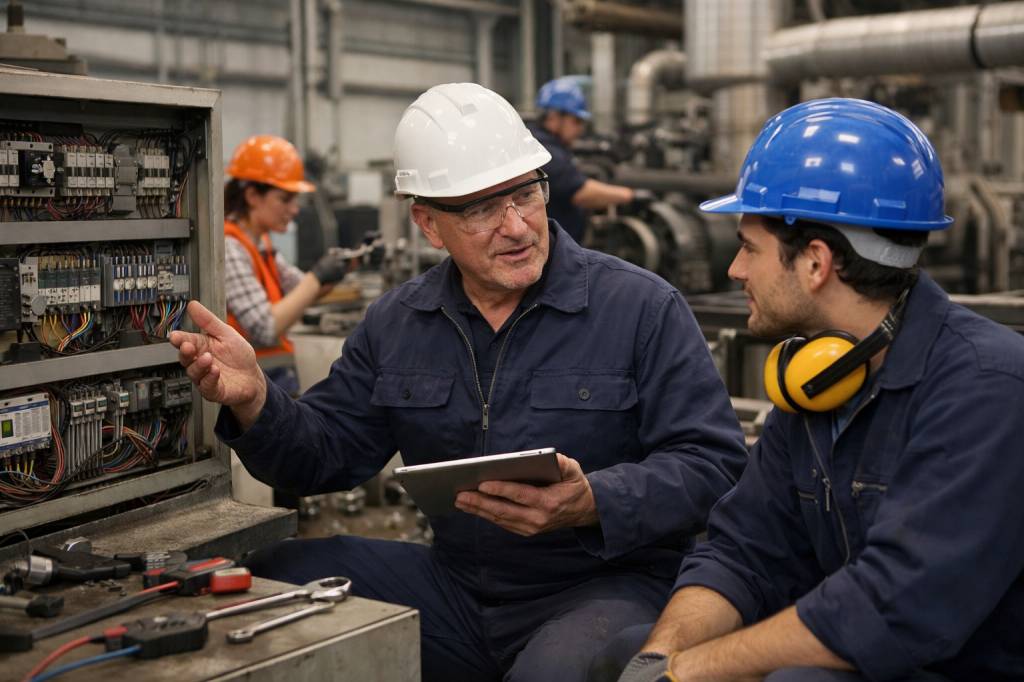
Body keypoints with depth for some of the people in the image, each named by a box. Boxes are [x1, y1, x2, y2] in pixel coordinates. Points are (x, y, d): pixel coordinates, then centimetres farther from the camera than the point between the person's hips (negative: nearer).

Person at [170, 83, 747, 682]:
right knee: (278, 573, -6)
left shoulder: (643, 307, -8)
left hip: (611, 583, -5)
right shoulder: (396, 323, 8)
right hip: (458, 584, 5)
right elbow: (327, 453, 12)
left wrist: (593, 504, -28)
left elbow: (713, 464, -11)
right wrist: (254, 403, -10)